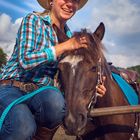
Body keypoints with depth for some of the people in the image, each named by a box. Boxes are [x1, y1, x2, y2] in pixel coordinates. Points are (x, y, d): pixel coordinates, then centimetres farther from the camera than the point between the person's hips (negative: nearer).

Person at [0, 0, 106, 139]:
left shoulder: (71, 37, 12)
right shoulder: (32, 20, -4)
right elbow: (25, 60, -17)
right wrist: (66, 46, -16)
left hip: (41, 92, 5)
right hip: (12, 87, -4)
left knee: (55, 99, -34)